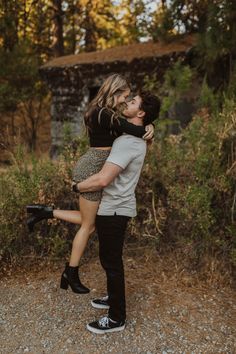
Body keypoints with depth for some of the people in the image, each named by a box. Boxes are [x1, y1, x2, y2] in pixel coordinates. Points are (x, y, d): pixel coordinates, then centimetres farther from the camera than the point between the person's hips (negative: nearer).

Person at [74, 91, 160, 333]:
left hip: (114, 209, -10)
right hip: (115, 206, 10)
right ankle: (114, 299, 41)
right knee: (110, 258, 22)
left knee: (111, 261, 3)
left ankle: (117, 318, 19)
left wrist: (77, 186, -13)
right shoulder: (137, 138, 10)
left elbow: (103, 180, -28)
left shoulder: (128, 141, -23)